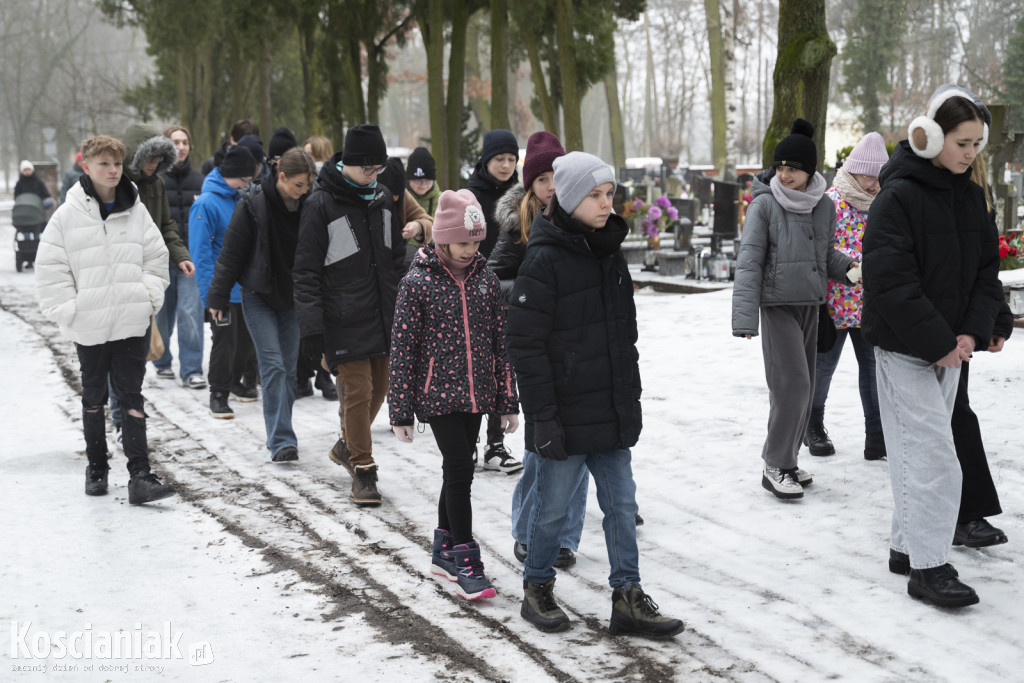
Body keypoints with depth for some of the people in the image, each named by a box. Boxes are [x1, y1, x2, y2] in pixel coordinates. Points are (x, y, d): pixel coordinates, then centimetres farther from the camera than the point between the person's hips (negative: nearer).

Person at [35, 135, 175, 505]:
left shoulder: (136, 211, 3)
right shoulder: (68, 216, -4)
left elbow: (156, 258, 10)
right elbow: (50, 269, -2)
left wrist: (148, 297, -2)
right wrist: (67, 312, -8)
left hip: (132, 323, 1)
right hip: (89, 325, -1)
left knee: (132, 397, 0)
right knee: (94, 397, 13)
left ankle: (140, 476, -4)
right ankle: (96, 468, 27)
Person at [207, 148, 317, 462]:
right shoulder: (253, 204, -13)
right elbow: (231, 253, -8)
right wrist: (218, 297, -6)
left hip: (291, 298, 4)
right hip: (258, 297, -4)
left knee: (287, 366, 8)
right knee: (273, 365, -12)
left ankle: (280, 434, 19)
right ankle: (282, 441, -14)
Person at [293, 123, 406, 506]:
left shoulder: (383, 201, 10)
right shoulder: (321, 205, -9)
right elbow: (306, 271, -9)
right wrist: (311, 326, -15)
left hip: (383, 316, 6)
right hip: (344, 321, -6)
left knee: (379, 388, 11)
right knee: (358, 390, -8)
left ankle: (347, 446, 35)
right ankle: (362, 468, 5)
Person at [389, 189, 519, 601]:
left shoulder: (485, 278, 4)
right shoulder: (418, 282, -9)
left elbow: (500, 342, 9)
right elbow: (402, 348, -7)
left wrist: (508, 400, 9)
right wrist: (401, 412, -7)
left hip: (475, 393, 5)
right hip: (437, 393, -5)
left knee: (457, 470, 13)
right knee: (460, 469, -10)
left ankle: (444, 551, 28)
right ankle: (464, 564, -2)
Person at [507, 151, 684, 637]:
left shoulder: (610, 254, 9)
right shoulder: (544, 260, -14)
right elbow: (525, 345, -15)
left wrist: (632, 398, 15)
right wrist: (542, 417, -17)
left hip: (612, 411, 7)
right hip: (566, 414, -7)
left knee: (621, 503, 8)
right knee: (553, 508, 7)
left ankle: (628, 599, 15)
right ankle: (537, 590, 25)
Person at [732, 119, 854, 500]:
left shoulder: (824, 206, 6)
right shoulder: (764, 204, -9)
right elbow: (749, 261, -10)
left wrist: (851, 268, -2)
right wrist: (745, 317, -17)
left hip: (810, 305, 5)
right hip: (778, 303, -5)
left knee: (803, 387, 8)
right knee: (792, 384, -12)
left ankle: (783, 460, 21)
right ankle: (776, 467, -4)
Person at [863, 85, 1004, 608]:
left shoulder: (969, 196, 8)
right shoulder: (898, 197, -15)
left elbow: (986, 269, 11)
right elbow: (891, 282, -19)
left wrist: (972, 333, -4)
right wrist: (939, 343, -18)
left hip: (949, 345, 7)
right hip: (905, 348, -7)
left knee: (916, 452, 15)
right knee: (936, 457, -9)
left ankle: (906, 546, 25)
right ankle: (928, 568, -3)